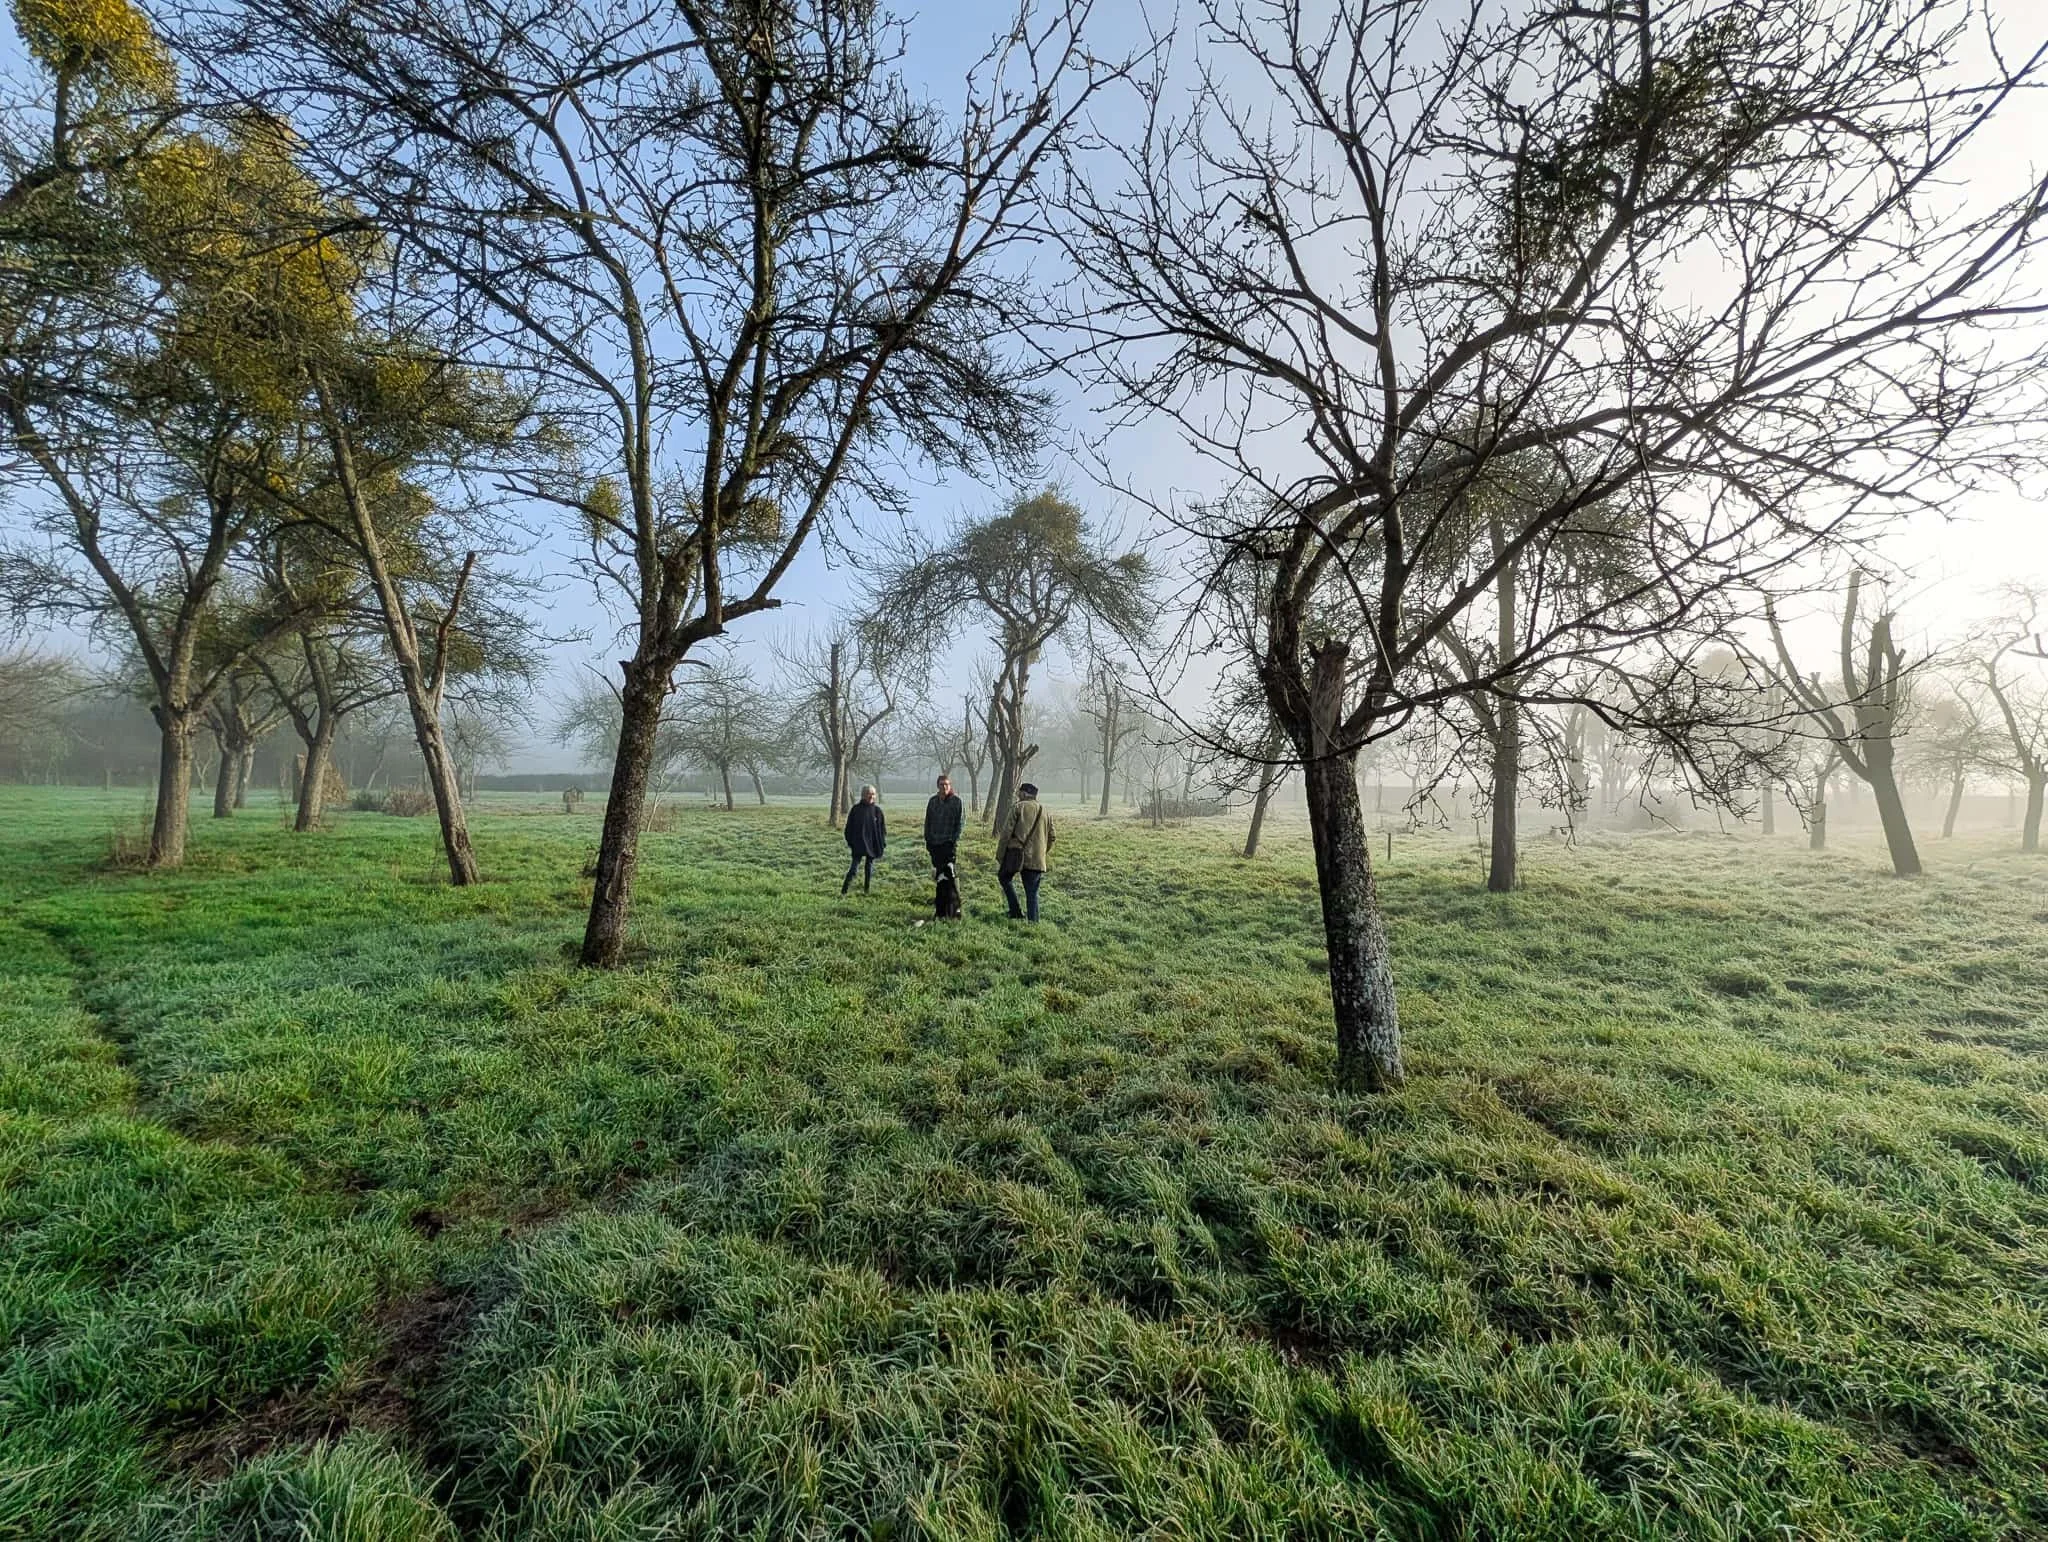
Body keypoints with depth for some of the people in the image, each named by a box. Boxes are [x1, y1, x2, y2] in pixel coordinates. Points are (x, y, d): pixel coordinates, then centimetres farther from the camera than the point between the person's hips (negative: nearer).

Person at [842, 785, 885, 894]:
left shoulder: (877, 810, 1)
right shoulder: (855, 809, -3)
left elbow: (882, 827, 5)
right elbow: (849, 827, 1)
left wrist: (882, 842, 0)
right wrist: (849, 841, -2)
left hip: (873, 844, 2)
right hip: (859, 844, -2)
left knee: (870, 867, 9)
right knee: (854, 866, -6)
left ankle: (866, 890, 19)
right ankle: (844, 890, -4)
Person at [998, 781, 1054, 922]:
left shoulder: (1019, 807, 0)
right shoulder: (1046, 811, 15)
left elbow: (1007, 832, -5)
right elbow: (1051, 837, 15)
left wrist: (1001, 856, 0)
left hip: (1016, 854, -3)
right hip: (1037, 860, 4)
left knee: (1004, 876, 20)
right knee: (1032, 894, 10)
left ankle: (1017, 912, 10)